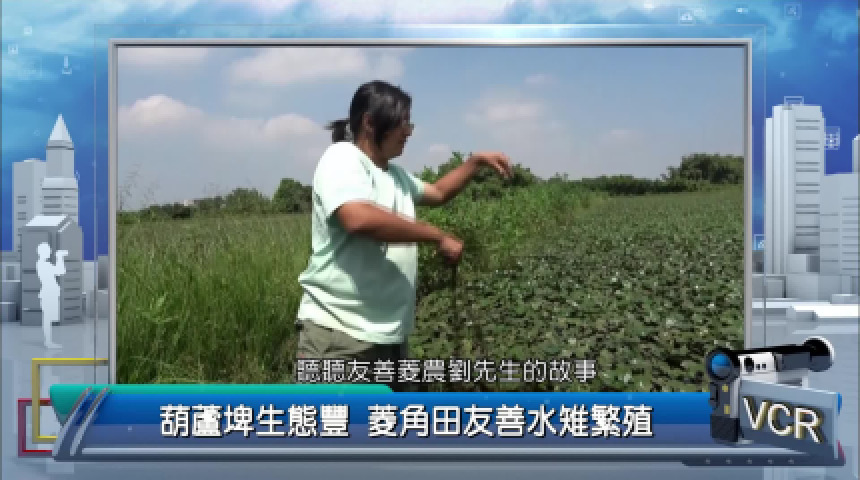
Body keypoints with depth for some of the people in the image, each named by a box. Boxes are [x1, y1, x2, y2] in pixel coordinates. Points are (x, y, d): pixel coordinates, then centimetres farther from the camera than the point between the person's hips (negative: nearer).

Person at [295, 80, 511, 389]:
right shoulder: (342, 158, -11)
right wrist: (439, 237, -20)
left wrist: (476, 162, 20)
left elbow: (437, 193, 35)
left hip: (389, 336, 10)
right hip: (338, 334, -9)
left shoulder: (395, 174, 16)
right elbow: (360, 219, -30)